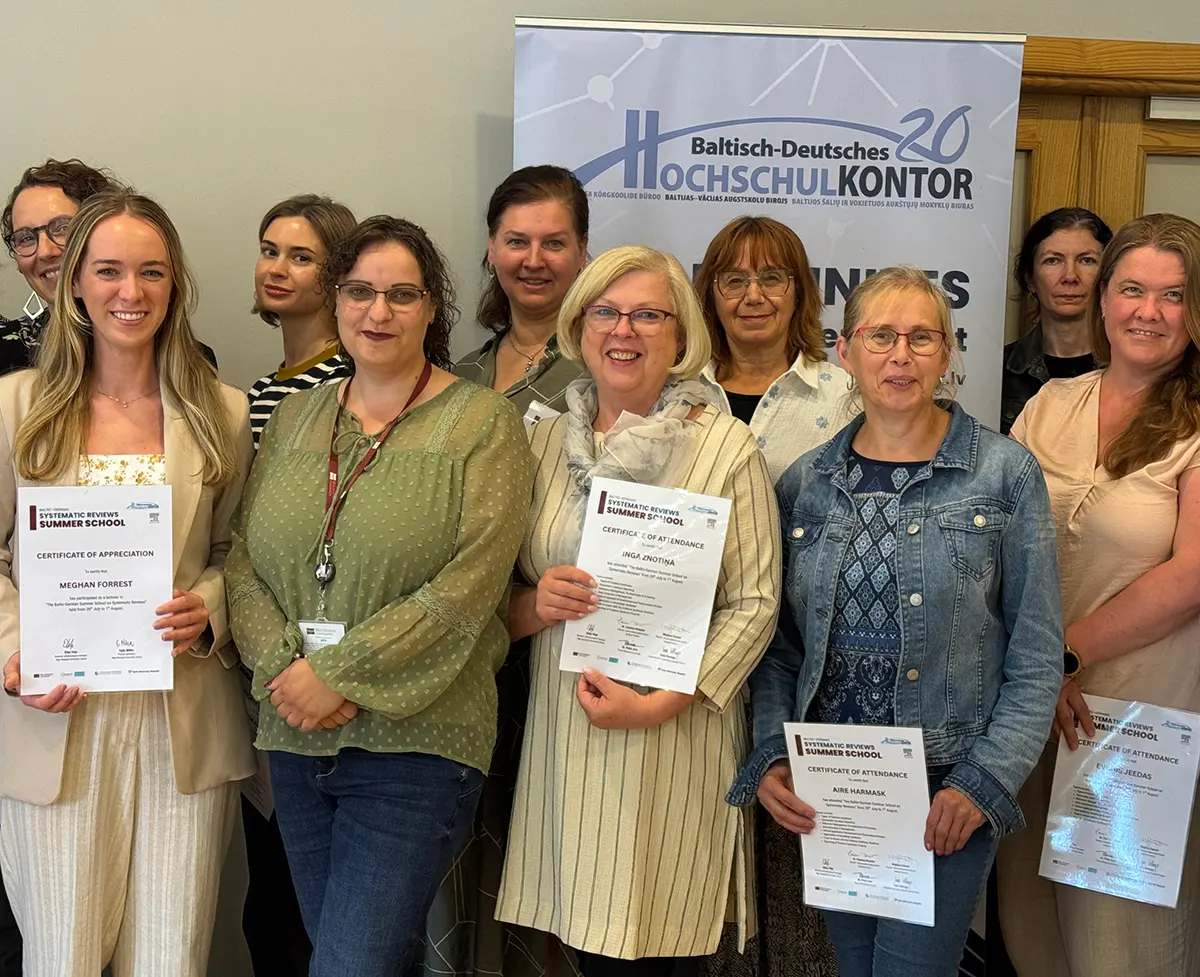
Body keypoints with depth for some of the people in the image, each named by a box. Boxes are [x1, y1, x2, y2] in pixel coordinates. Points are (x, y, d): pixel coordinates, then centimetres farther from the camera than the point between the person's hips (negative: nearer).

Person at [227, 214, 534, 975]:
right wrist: (282, 667, -10)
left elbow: (469, 586, -14)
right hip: (296, 741, 5)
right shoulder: (296, 416, 11)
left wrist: (340, 673, -14)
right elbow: (245, 561, 7)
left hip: (416, 743, -5)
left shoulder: (484, 424, -5)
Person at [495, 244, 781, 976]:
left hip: (675, 745, -3)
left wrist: (659, 704, -15)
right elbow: (501, 602, 13)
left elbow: (755, 603, -6)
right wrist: (534, 605, -10)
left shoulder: (725, 444, -3)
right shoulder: (547, 440, 8)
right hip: (565, 742, 3)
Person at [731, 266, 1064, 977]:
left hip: (948, 793, -3)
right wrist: (771, 759, -5)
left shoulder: (1006, 474, -5)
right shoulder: (807, 481, 4)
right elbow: (781, 646, 8)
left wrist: (983, 783, -13)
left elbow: (1037, 660, -5)